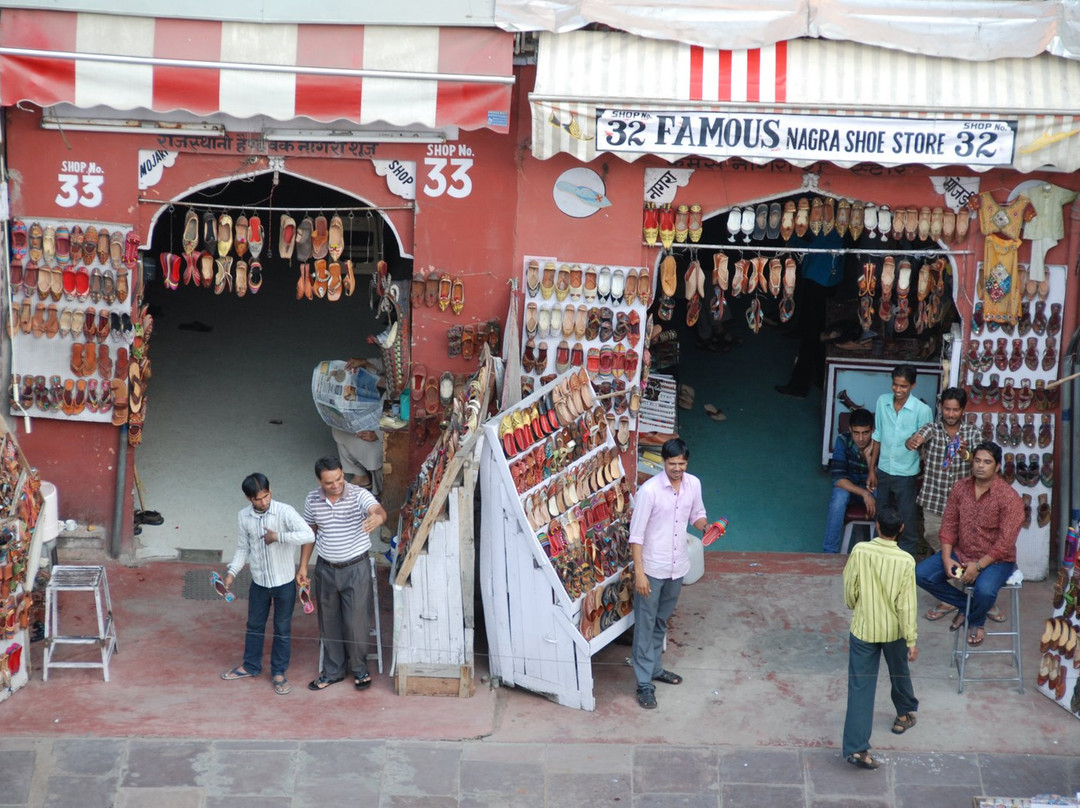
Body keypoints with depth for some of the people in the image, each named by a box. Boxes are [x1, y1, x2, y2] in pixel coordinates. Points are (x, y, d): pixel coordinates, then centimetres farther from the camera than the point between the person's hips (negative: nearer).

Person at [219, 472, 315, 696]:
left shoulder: (285, 512, -20)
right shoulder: (244, 517, -5)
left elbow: (308, 536, -32)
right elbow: (243, 548, 7)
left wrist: (278, 537, -30)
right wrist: (232, 572, -4)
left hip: (284, 582, -4)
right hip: (259, 581, 4)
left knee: (282, 628, 10)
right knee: (254, 625, 19)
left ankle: (278, 673, 25)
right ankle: (250, 666, 39)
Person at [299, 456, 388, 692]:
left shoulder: (360, 495, -18)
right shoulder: (312, 500, -4)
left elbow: (378, 510, -38)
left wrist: (378, 517, -62)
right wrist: (303, 566, 8)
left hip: (356, 568, -4)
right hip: (326, 569, 4)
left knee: (355, 622, 3)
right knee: (329, 622, 14)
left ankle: (360, 668, 26)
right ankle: (333, 671, 31)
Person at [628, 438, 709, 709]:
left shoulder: (693, 484, -2)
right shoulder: (649, 490, -19)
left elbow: (697, 515, 15)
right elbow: (636, 534, -17)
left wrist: (706, 526, -9)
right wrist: (639, 572, -20)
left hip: (677, 566, 6)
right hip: (652, 568, -6)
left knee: (661, 622, 21)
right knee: (645, 625, 2)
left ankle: (655, 668, 36)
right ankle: (644, 684, 7)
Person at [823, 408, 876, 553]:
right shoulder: (843, 440, -22)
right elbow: (839, 478, -26)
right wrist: (864, 494, -38)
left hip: (872, 488, 1)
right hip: (847, 486, -1)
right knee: (839, 497, -35)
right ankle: (829, 552, -29)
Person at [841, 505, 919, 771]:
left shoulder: (859, 551, -15)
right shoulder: (905, 561, -18)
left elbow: (849, 590, -4)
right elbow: (906, 605, -15)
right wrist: (911, 641, -7)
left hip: (863, 629, 0)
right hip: (894, 631, 0)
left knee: (860, 688, 0)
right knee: (899, 674, 28)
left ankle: (856, 748, -6)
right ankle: (905, 714, 52)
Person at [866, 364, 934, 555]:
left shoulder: (922, 410, -15)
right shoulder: (883, 401, -2)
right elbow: (878, 437, 6)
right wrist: (872, 470, 8)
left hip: (906, 475, -5)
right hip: (883, 472, 5)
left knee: (907, 525, 3)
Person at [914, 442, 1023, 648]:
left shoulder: (1009, 497, -18)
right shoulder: (960, 488, -1)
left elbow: (1006, 542, -20)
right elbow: (949, 525, 2)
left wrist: (978, 566, -24)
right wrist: (946, 558, -12)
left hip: (995, 560, -5)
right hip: (960, 553, 5)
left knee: (984, 590, -36)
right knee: (921, 573, -13)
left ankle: (976, 621, 3)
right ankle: (965, 605, 9)